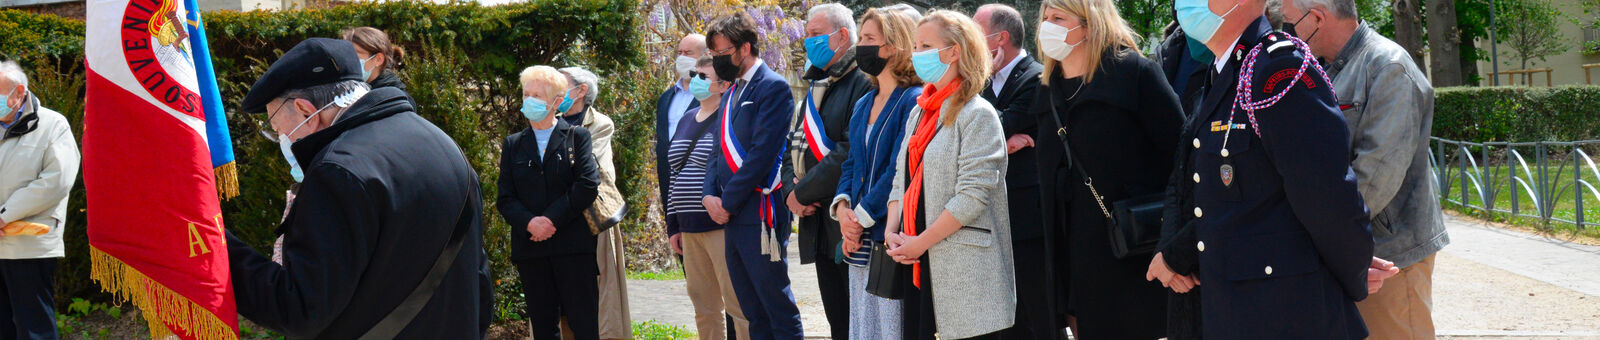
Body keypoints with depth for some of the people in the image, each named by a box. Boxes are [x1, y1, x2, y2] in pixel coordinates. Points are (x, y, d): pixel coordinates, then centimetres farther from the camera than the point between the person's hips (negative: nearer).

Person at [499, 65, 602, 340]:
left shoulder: (578, 137, 7)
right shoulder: (513, 144, 14)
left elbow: (588, 186, -6)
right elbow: (505, 198, 6)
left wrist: (552, 219, -14)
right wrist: (529, 222, -14)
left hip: (573, 245, -3)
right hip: (531, 248, 3)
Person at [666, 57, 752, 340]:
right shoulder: (687, 120, 17)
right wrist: (674, 225, 18)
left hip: (722, 226, -8)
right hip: (690, 229, 8)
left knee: (737, 302, -7)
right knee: (703, 308, 10)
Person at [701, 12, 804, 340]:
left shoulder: (773, 87, -9)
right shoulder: (732, 93, 18)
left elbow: (762, 154, -16)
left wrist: (728, 202, -14)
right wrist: (709, 195, 1)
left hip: (760, 214, -9)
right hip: (731, 216, 9)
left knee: (778, 308, -4)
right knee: (753, 312, 12)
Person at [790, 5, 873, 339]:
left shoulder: (864, 84, -11)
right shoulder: (817, 88, 18)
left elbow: (850, 152, -19)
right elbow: (799, 147, 20)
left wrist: (803, 192, -13)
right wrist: (794, 190, 0)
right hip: (819, 224, 8)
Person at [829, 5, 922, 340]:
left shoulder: (914, 101, -10)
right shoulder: (863, 104, 16)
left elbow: (899, 170, -16)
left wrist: (862, 217, -14)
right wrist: (842, 206, 0)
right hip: (859, 239, 8)